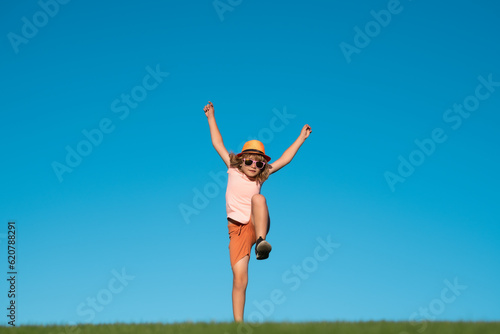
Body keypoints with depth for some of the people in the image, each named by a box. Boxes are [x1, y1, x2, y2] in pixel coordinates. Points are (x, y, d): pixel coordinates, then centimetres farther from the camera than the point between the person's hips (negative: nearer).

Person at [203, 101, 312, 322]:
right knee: (239, 279, -9)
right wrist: (211, 118, 9)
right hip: (237, 229, 0)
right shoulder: (233, 170, 5)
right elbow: (218, 144, 8)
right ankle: (238, 323, -2)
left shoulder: (261, 177, 7)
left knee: (258, 198, -31)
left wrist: (301, 138, 13)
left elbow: (284, 160, 12)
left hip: (257, 224, 0)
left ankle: (261, 242, -45)